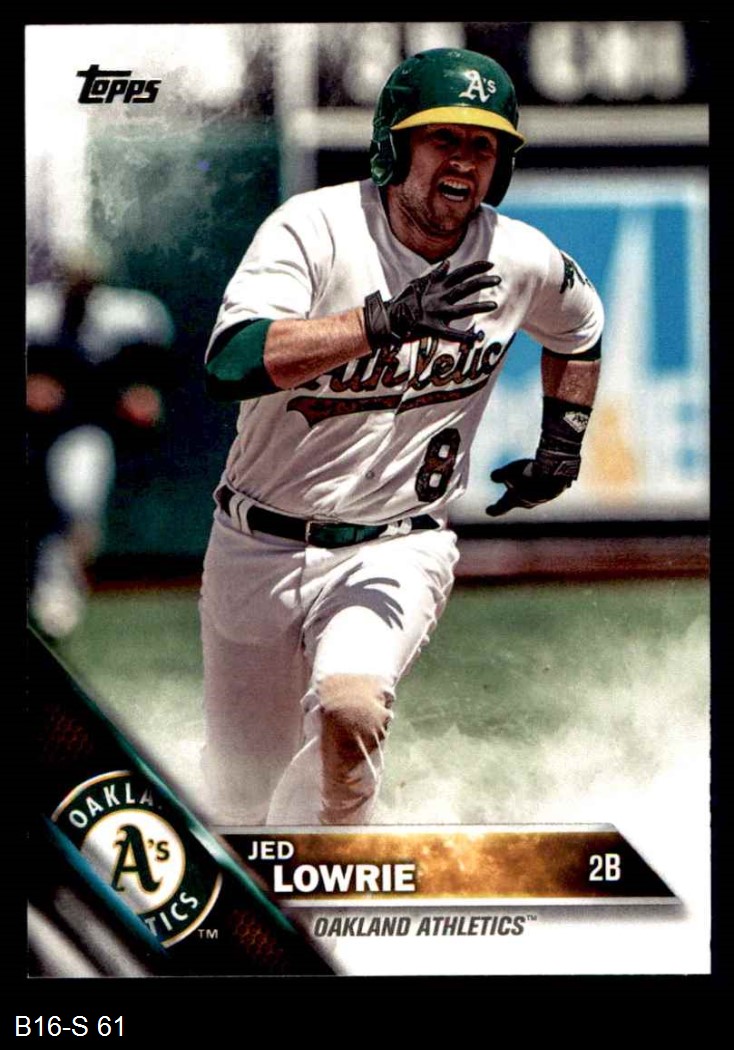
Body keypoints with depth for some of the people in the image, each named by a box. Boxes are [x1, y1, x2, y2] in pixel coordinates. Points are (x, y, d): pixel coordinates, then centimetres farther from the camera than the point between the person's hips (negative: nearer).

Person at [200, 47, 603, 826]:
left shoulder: (523, 261, -4)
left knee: (351, 709, -33)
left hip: (397, 550, 0)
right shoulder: (315, 227, -16)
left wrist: (562, 445, 13)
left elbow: (580, 331, 22)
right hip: (259, 549, 0)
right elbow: (231, 363, -34)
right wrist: (389, 320, -41)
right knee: (244, 795, 13)